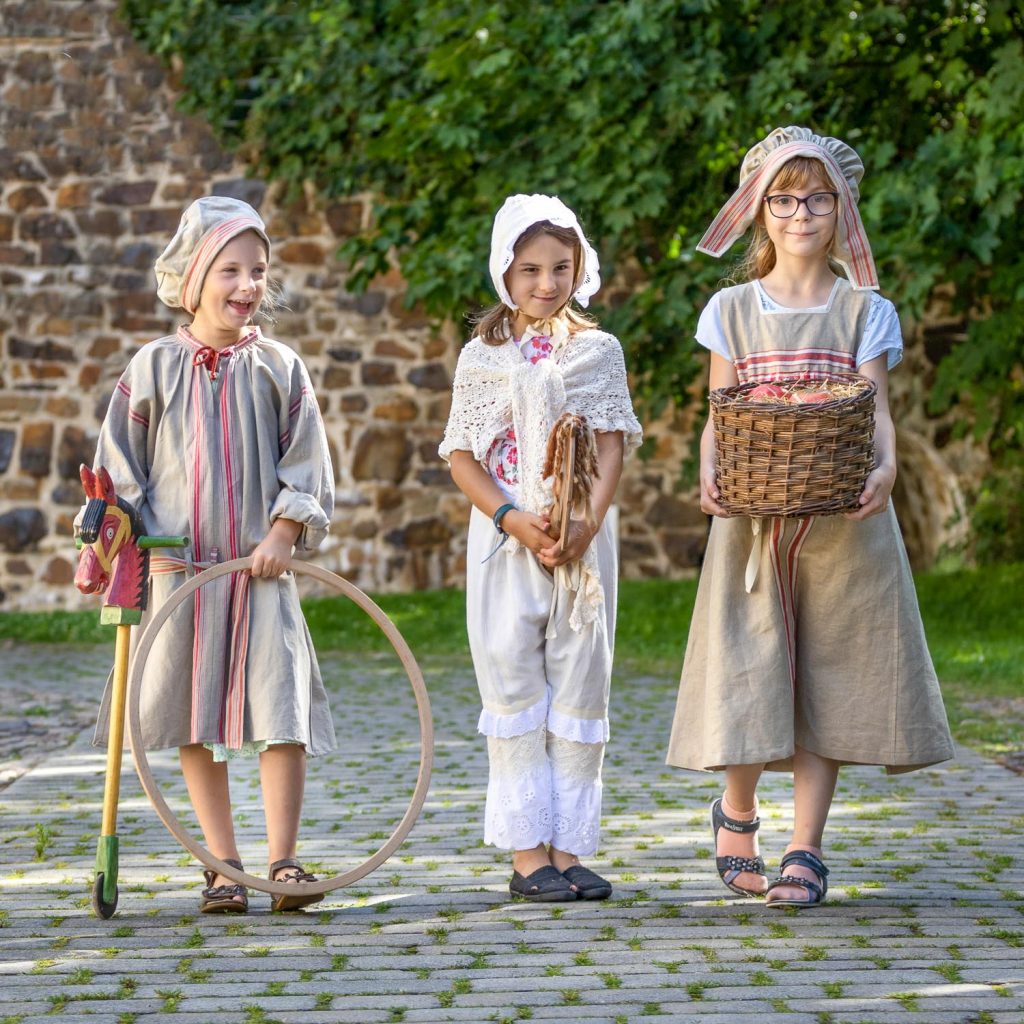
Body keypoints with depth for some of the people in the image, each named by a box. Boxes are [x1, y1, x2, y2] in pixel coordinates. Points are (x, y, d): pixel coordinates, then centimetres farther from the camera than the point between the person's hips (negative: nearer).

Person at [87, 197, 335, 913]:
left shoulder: (278, 367, 4)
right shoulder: (155, 367, 3)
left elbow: (307, 465, 4)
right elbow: (120, 464, 5)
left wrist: (284, 533, -8)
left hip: (262, 567, 0)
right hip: (178, 568, 0)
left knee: (281, 708, -7)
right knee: (196, 721, 4)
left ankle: (284, 860, 0)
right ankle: (223, 866, 13)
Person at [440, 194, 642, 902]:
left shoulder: (598, 351, 7)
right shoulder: (483, 356, 5)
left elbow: (612, 447, 0)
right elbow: (462, 457, 1)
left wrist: (586, 526, -16)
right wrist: (515, 520, -14)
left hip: (584, 544, 1)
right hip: (505, 543, -1)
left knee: (579, 689, 2)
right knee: (515, 690, -1)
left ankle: (568, 849, 7)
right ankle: (526, 852, 2)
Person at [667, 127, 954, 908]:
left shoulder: (865, 311, 6)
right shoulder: (732, 311, 7)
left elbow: (876, 409, -3)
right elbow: (719, 419, 3)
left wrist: (884, 468, -24)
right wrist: (710, 476, -17)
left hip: (842, 522, 0)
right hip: (754, 520, 0)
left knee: (827, 675, 0)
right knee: (752, 667, -1)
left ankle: (806, 849, 7)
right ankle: (736, 810, 27)